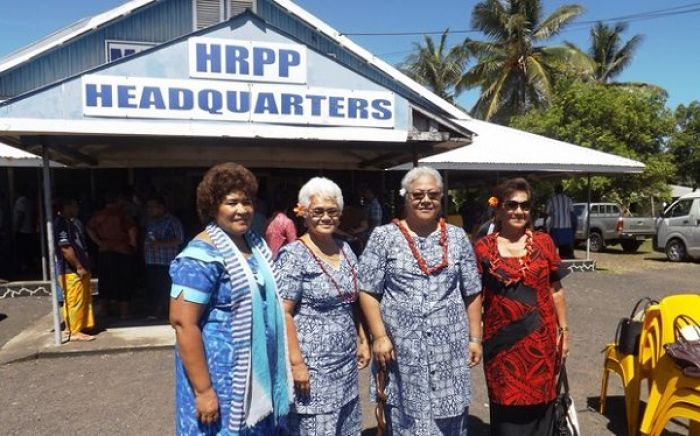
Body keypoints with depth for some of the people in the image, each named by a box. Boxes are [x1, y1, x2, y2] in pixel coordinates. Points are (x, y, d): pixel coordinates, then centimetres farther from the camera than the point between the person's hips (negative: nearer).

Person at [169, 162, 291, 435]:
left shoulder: (256, 244, 7)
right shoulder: (202, 255, -18)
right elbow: (182, 322, -22)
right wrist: (203, 390, -22)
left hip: (258, 374, 8)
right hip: (221, 377, -8)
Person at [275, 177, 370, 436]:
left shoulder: (345, 249, 8)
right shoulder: (293, 255, -13)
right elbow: (283, 313, -17)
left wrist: (362, 341, 14)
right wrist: (296, 362, -19)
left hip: (347, 363, 7)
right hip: (312, 366, -7)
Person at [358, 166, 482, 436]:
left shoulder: (457, 237, 7)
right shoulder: (384, 237, -1)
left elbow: (472, 293, 10)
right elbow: (368, 291, -3)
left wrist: (475, 338, 6)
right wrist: (379, 336, -10)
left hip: (449, 347, 2)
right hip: (401, 347, -2)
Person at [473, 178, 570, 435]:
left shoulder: (544, 242, 2)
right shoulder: (483, 248, -3)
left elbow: (556, 290, 8)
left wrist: (563, 330, 7)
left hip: (540, 338, 2)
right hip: (502, 340, -1)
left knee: (539, 404, 11)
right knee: (506, 406, 6)